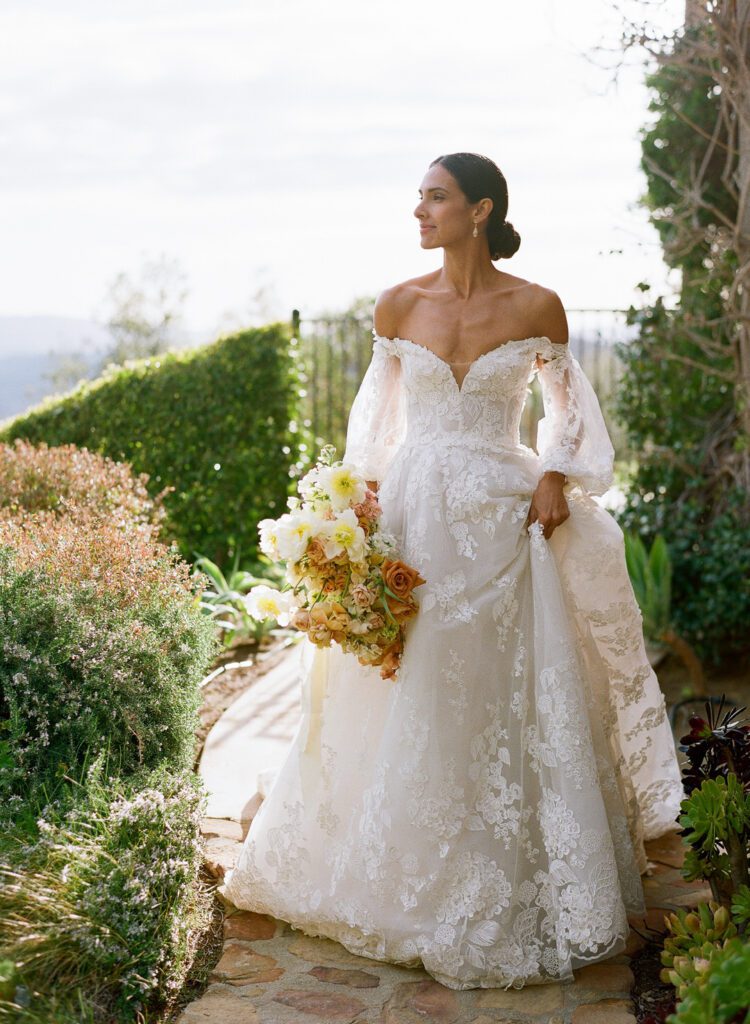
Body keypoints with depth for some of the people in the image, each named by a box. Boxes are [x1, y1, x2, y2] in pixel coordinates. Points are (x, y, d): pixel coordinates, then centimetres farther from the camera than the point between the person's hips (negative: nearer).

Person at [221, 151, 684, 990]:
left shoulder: (536, 307, -3)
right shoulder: (398, 306, 2)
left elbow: (569, 401, 9)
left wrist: (557, 477, -6)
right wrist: (366, 490, 0)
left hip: (502, 521, -2)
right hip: (412, 515, 2)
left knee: (507, 705, 4)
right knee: (404, 698, 9)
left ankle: (514, 894, 22)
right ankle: (403, 882, 30)